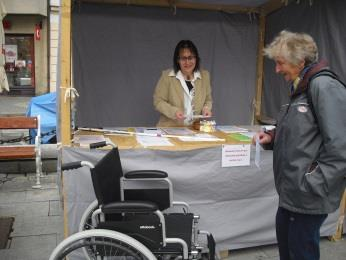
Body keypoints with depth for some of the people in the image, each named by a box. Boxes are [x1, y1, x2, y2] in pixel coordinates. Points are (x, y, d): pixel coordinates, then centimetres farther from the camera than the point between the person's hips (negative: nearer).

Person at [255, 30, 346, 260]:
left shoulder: (324, 86, -18)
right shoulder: (301, 88, 12)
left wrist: (312, 185, -21)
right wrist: (272, 137, 4)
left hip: (308, 198, -9)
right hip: (291, 192, 9)